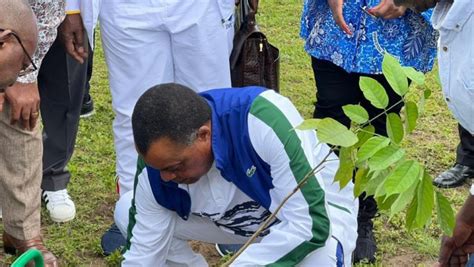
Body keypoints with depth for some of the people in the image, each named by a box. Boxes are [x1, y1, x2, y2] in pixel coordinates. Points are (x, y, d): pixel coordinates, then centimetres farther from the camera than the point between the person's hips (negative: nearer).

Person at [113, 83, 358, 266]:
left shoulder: (266, 119, -39)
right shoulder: (160, 160, -22)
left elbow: (310, 224, -35)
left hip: (319, 211, -5)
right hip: (249, 215, 5)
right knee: (126, 211, -8)